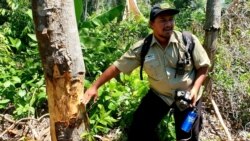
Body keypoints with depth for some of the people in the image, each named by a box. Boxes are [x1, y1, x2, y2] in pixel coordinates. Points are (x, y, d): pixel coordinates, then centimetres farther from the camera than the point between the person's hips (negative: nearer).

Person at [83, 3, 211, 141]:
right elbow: (117, 67, -10)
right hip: (159, 95, 1)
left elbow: (203, 66, -7)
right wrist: (95, 86, -12)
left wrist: (195, 88, -21)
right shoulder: (142, 48, -16)